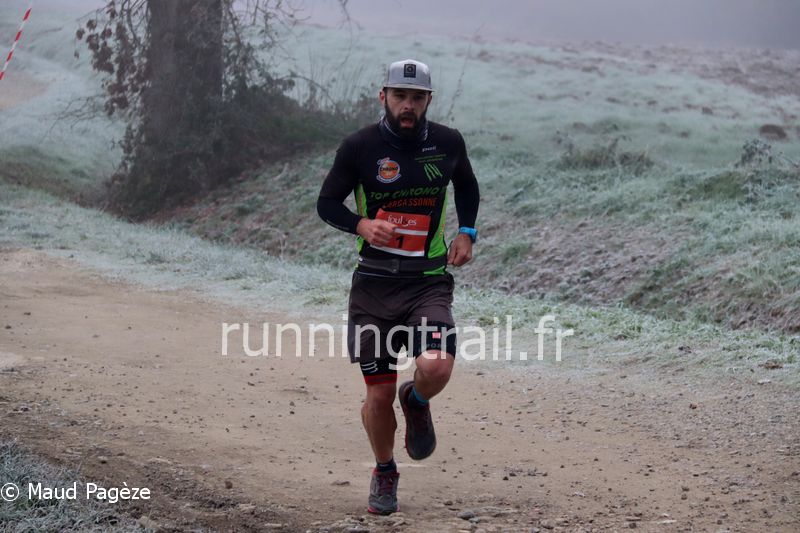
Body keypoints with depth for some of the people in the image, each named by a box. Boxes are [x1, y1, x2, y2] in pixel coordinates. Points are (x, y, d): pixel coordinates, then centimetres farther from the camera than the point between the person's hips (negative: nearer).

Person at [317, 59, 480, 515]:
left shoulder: (448, 143, 3)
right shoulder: (361, 146, -4)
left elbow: (467, 186, 24)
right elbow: (327, 202, 4)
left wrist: (467, 232, 9)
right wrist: (362, 225, -15)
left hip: (429, 283, 1)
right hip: (374, 285, 0)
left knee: (436, 367, -25)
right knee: (379, 395, 0)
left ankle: (417, 402, 13)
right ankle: (385, 473, 28)